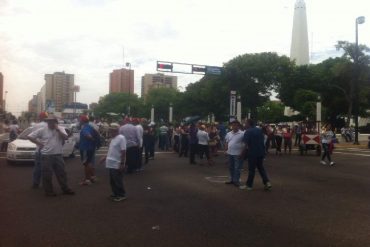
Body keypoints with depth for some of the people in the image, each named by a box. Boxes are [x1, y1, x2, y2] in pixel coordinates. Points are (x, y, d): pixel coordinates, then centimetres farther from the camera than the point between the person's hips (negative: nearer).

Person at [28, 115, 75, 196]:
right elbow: (30, 136, -1)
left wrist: (57, 129, -14)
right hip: (46, 155, -2)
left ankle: (65, 189, 22)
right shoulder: (42, 130, -3)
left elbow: (66, 137, -11)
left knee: (61, 172, 11)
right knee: (47, 175, 2)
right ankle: (48, 191, 14)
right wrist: (39, 143, -5)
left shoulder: (61, 129, 3)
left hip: (58, 155, 3)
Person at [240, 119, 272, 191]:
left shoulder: (247, 132, -12)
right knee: (261, 168, 17)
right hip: (261, 152, 6)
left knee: (251, 169, 3)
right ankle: (267, 182, 4)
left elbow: (247, 145, -16)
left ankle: (249, 185, 12)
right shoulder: (260, 130, 9)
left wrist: (243, 154, -7)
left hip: (253, 153, -6)